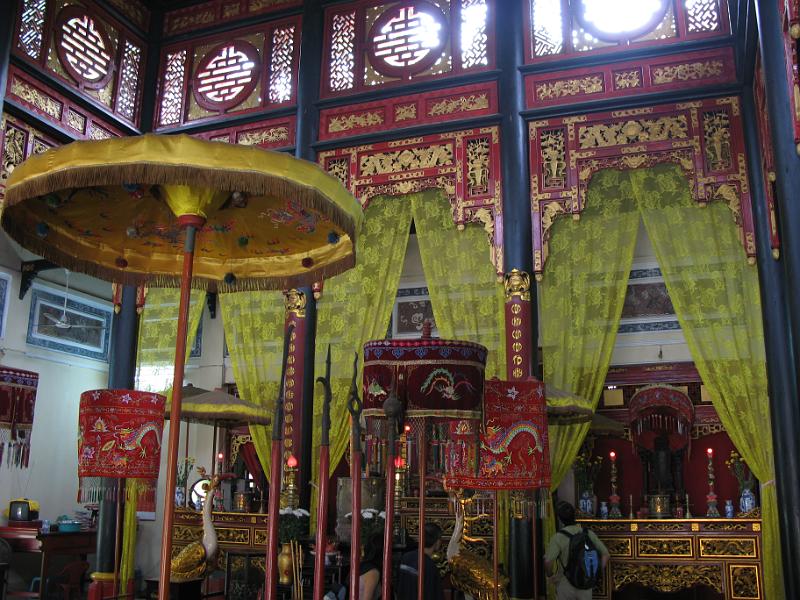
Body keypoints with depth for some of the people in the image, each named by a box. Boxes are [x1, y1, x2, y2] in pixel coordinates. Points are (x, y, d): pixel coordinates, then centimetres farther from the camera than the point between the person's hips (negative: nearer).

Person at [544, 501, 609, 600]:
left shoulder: (558, 537, -16)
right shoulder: (588, 533, -3)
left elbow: (548, 561, -25)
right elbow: (605, 554, 0)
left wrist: (550, 575, -6)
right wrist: (599, 573, 9)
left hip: (566, 584, -3)